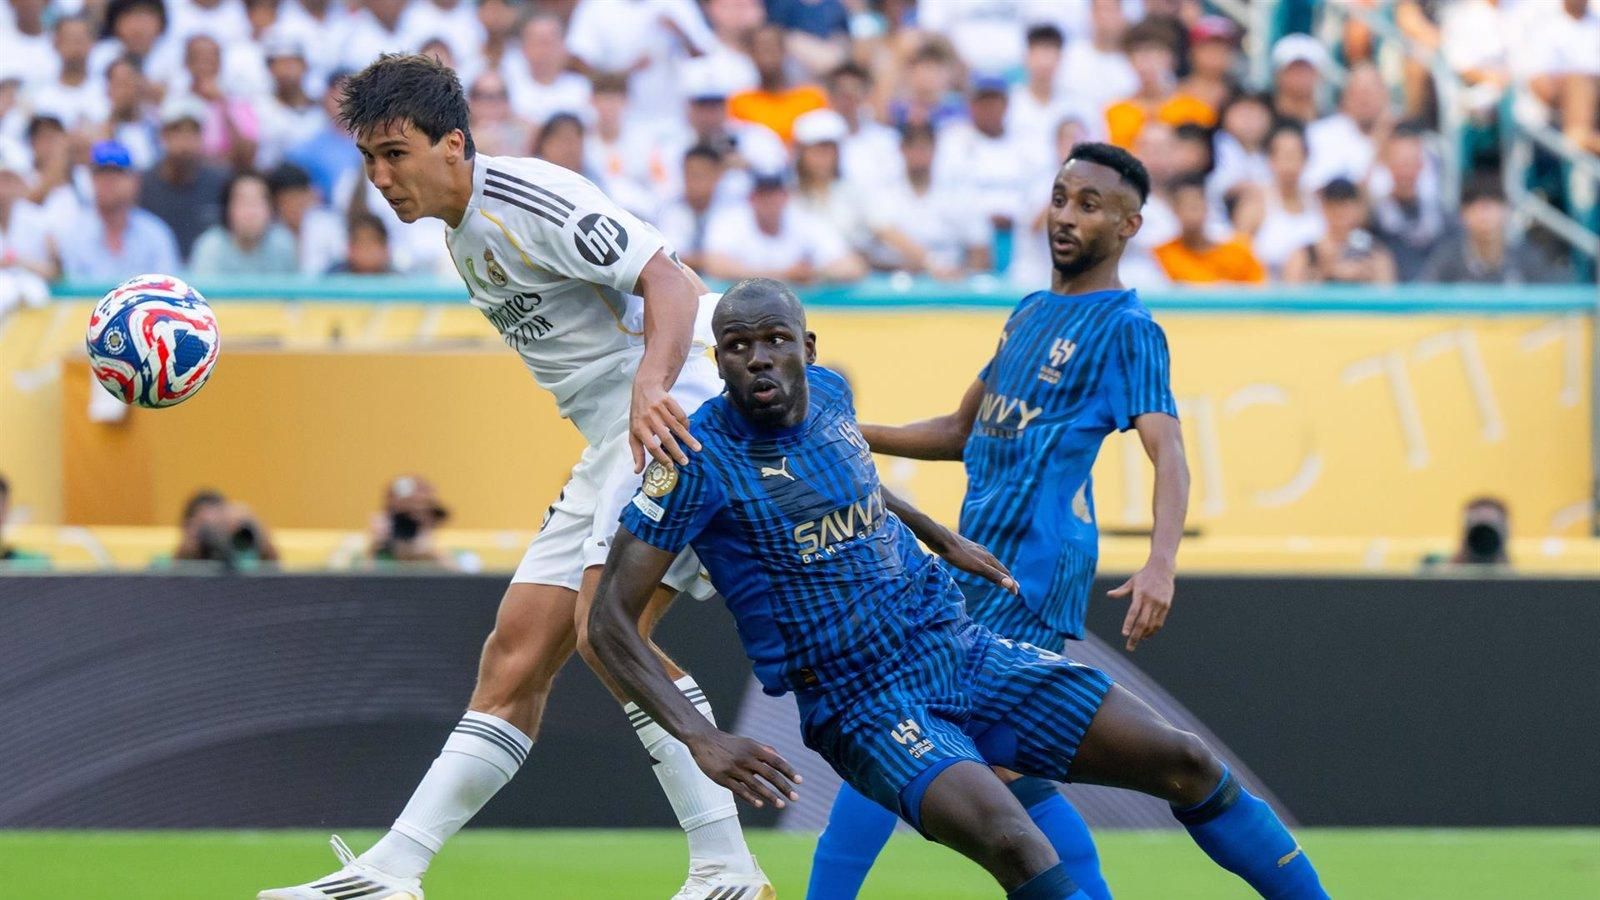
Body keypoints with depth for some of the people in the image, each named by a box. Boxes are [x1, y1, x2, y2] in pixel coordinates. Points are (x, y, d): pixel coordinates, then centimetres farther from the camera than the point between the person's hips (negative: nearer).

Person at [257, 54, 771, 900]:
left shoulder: (533, 201, -14)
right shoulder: (463, 237, 16)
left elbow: (671, 282, -21)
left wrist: (650, 388, -36)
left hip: (669, 423, -10)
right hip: (609, 448, 10)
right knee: (515, 657, 7)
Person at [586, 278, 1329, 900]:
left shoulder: (828, 393, 3)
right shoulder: (702, 461, -16)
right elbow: (608, 621, -17)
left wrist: (943, 540, 33)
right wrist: (702, 741, -27)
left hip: (964, 650, 7)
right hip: (867, 706, -7)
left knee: (1186, 763, 0)